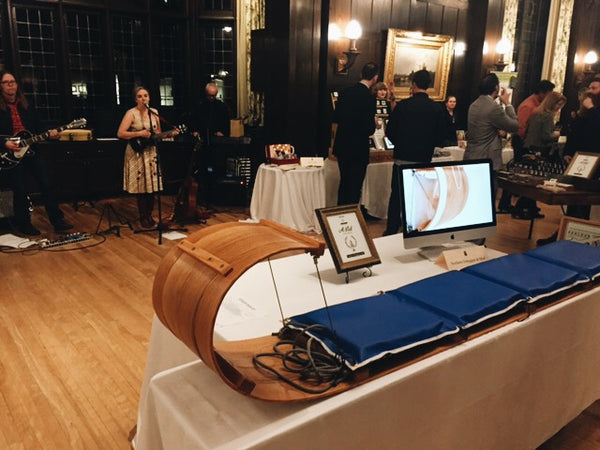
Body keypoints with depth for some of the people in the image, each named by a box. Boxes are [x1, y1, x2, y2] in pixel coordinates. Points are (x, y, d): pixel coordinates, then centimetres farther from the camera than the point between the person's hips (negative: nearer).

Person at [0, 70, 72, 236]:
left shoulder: (27, 105, 11)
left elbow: (38, 128, 12)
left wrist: (49, 134, -6)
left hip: (31, 151, 4)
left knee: (46, 184, -1)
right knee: (20, 190, 0)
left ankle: (57, 221, 4)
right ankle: (23, 224, 17)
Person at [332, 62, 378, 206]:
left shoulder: (345, 92, 1)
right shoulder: (369, 98, -18)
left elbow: (336, 118, 9)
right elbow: (369, 129, -18)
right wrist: (373, 123, 3)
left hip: (341, 146, 7)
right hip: (358, 149, -7)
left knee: (344, 183, 20)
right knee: (354, 188, 4)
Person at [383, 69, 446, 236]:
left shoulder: (402, 105, -8)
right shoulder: (436, 108, -3)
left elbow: (390, 132, -3)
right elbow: (440, 136, 2)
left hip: (402, 158, -1)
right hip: (423, 159, 1)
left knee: (396, 195, 9)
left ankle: (391, 230, 12)